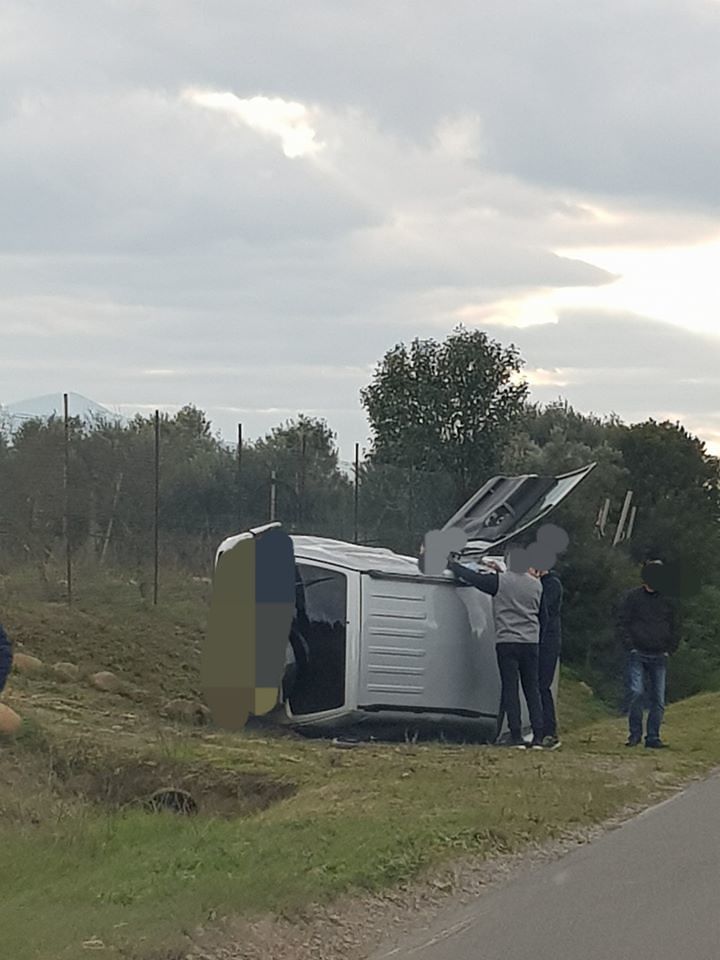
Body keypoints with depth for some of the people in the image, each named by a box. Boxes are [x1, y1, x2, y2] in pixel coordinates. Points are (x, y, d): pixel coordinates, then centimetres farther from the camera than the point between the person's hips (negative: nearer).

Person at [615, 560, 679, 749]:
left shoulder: (667, 601, 12)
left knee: (658, 699, 0)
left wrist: (670, 649, 7)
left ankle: (653, 737, 7)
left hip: (659, 657, 3)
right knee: (637, 692, -16)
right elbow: (621, 624, 0)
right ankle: (635, 733, -3)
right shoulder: (631, 597, 2)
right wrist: (630, 647, -8)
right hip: (638, 655, -3)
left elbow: (674, 628, 20)